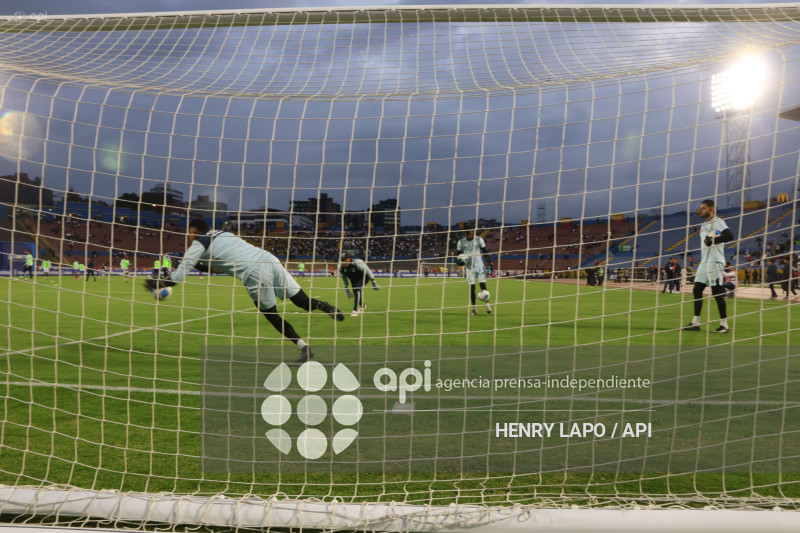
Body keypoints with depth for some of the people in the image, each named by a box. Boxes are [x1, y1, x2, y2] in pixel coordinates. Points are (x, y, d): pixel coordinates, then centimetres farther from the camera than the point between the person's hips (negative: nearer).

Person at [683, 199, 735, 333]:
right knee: (697, 291, 6)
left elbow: (729, 236, -23)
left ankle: (724, 325, 0)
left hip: (715, 262, -9)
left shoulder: (718, 222, -8)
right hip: (704, 262, 9)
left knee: (717, 294, -7)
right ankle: (695, 323, 11)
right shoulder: (703, 225, 19)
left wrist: (713, 240, -23)